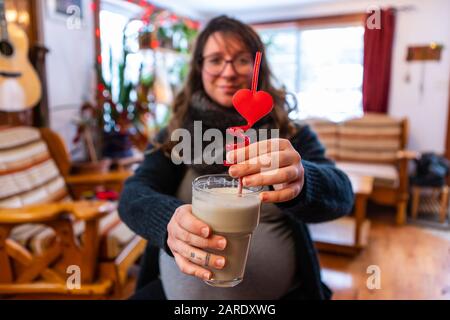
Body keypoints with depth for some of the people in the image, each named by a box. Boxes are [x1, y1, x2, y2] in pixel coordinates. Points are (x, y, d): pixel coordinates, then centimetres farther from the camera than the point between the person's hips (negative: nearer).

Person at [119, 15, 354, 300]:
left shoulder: (292, 134, 3)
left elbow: (341, 193, -10)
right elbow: (132, 196, -5)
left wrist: (300, 182, -33)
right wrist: (170, 219, -27)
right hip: (176, 289, 1)